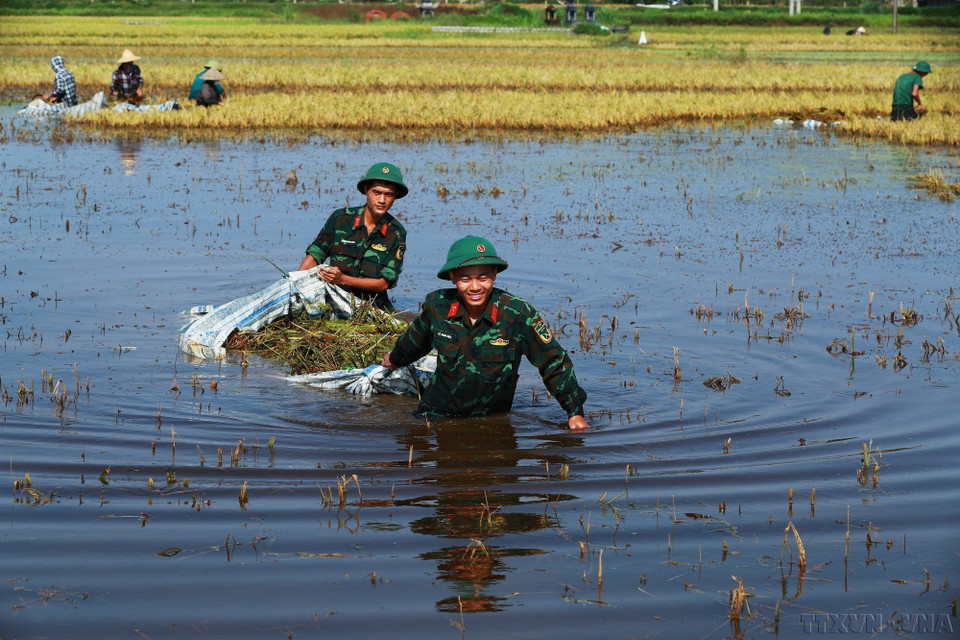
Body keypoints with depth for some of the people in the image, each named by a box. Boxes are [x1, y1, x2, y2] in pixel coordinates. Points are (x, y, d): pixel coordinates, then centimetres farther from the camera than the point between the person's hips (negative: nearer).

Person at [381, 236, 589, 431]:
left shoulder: (518, 315, -15)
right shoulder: (437, 306, -8)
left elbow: (554, 362, -6)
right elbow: (415, 340, 17)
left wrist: (575, 412, -10)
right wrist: (395, 359, 36)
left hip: (492, 419, 2)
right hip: (437, 413, -1)